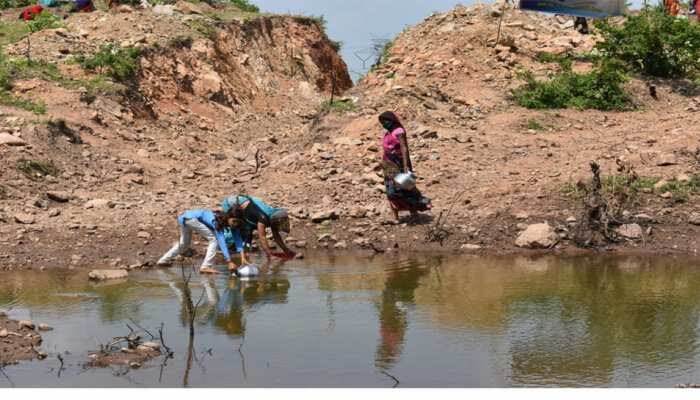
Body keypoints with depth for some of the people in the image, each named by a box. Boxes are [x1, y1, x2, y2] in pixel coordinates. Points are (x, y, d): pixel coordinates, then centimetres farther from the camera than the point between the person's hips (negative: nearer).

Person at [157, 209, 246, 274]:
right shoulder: (217, 221, -22)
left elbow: (237, 238, -3)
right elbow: (221, 242, -29)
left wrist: (242, 257, -13)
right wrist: (229, 262, -34)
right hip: (191, 218, -10)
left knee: (184, 243, 29)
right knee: (213, 238, -13)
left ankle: (163, 260, 41)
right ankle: (205, 266, -14)